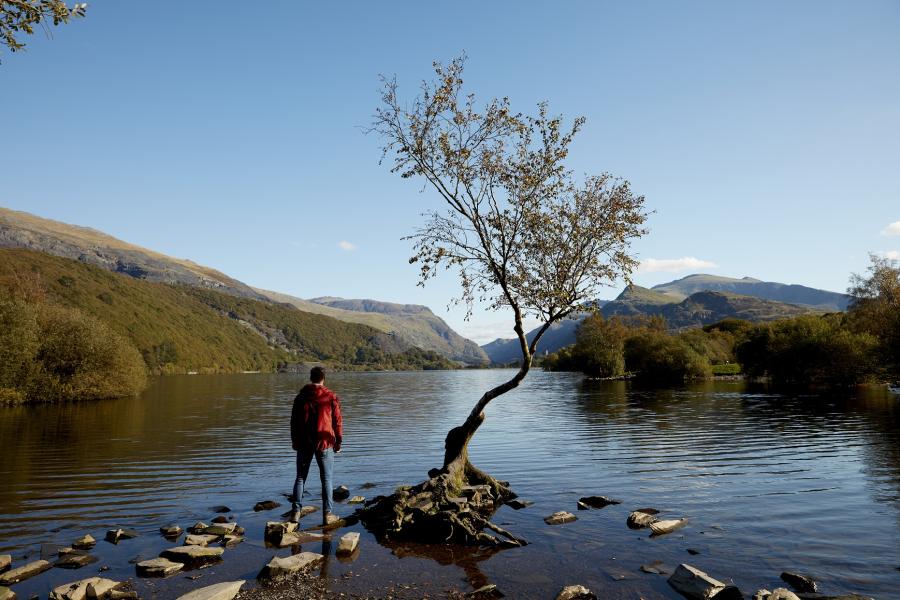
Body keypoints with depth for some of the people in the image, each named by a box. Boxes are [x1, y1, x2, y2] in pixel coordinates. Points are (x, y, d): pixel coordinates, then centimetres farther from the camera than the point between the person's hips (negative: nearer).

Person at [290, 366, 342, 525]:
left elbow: (294, 421, 8)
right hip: (325, 443, -2)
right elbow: (338, 421, -5)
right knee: (326, 479, 5)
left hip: (303, 443, 2)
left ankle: (296, 511, 11)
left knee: (300, 477, 14)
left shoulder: (301, 397, 1)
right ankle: (327, 514, 6)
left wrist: (294, 441, 19)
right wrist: (338, 442, 5)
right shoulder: (331, 397, -7)